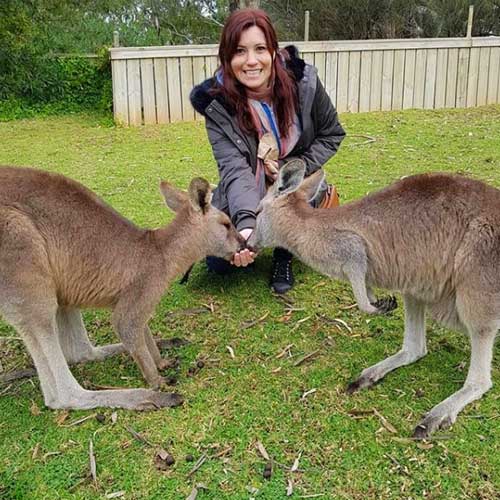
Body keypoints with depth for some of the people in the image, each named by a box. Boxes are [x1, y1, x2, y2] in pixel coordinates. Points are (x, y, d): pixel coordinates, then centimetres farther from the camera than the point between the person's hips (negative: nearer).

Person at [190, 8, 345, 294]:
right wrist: (246, 222, -51)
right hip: (246, 196, 0)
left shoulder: (303, 81, -19)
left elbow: (332, 134, -3)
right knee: (218, 261, -13)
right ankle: (249, 242, 23)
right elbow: (234, 169, -33)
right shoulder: (217, 103, -22)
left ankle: (284, 256, -2)